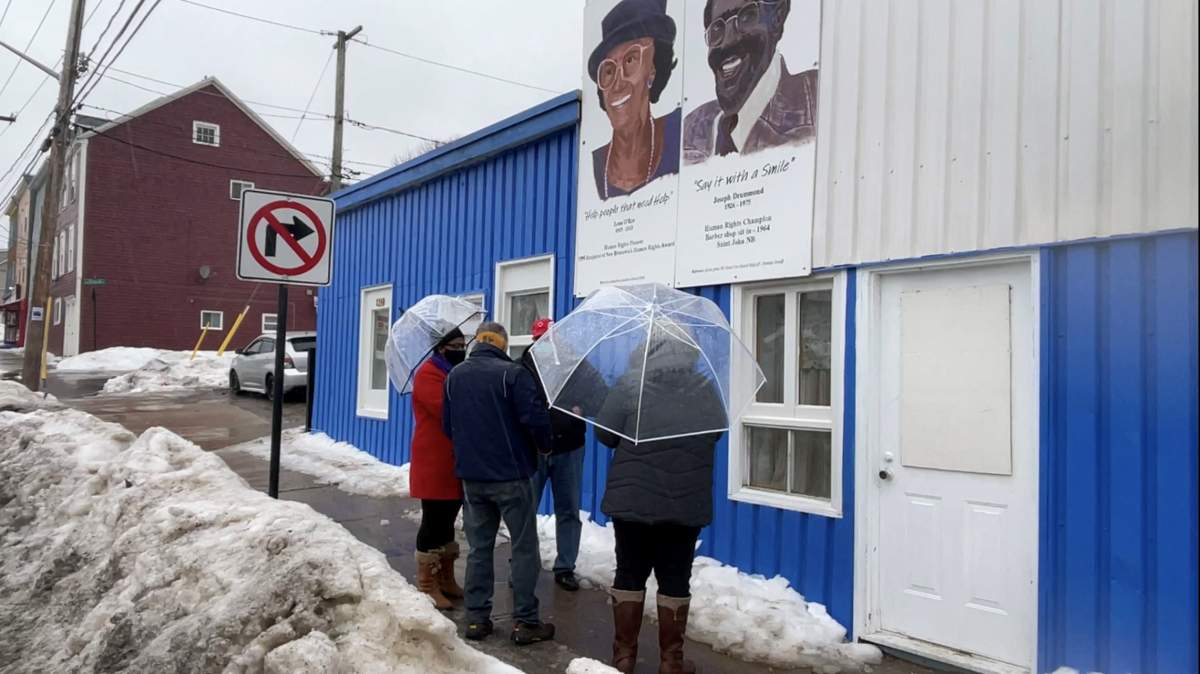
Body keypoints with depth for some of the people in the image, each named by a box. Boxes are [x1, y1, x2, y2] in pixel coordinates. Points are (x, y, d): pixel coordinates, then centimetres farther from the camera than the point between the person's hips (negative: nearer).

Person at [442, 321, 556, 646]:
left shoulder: (454, 376, 6)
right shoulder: (512, 373, -13)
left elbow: (447, 425, 11)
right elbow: (535, 419, -17)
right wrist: (545, 446, 1)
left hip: (470, 476, 6)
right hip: (511, 475, -5)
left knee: (479, 547, 13)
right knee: (524, 547, 4)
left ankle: (477, 618, 16)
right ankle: (525, 622, 7)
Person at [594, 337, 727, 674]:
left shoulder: (629, 385, -7)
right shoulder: (705, 388, 0)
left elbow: (605, 434, -4)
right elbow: (717, 431, 13)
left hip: (632, 500, -1)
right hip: (686, 504, 1)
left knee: (629, 575, 11)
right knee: (675, 580, 9)